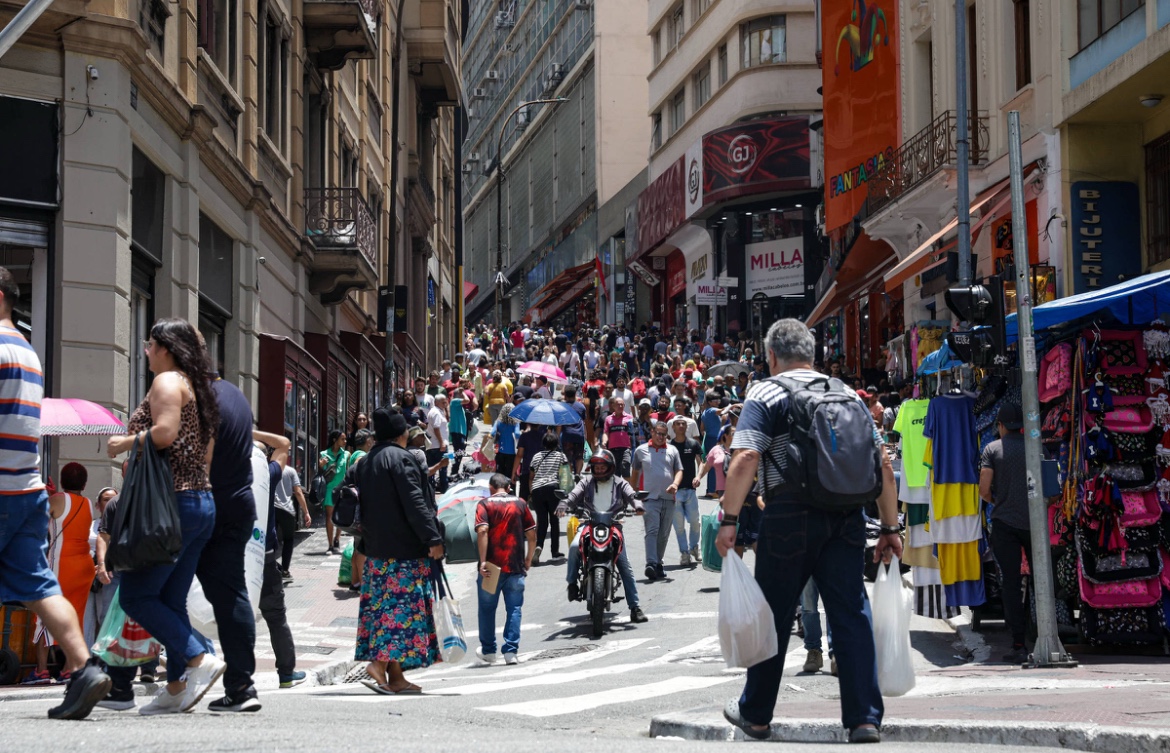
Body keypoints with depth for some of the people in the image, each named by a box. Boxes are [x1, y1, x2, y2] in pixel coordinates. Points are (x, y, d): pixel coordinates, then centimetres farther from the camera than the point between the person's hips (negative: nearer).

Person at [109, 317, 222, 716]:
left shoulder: (167, 381, -7)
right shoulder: (198, 388, 21)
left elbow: (165, 432, -24)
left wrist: (125, 443, -9)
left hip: (174, 503, -10)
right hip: (203, 503, 10)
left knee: (135, 596, -6)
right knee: (171, 601, 11)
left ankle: (200, 660, -16)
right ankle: (176, 689, 9)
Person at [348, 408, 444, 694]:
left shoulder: (365, 463, 14)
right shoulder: (400, 458, -11)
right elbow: (414, 502, -18)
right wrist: (433, 538, -18)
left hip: (376, 547, 8)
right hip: (403, 548, -8)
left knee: (383, 604, 7)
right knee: (403, 606, -7)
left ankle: (395, 676, 8)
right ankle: (381, 662, -19)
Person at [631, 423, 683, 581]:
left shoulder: (672, 451, 12)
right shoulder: (641, 451, 9)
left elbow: (679, 471, 9)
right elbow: (635, 473, 17)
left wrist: (675, 484, -11)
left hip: (668, 498, 3)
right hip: (650, 497, -3)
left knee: (664, 534, 8)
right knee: (652, 531, -16)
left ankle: (658, 563, 18)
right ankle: (650, 564, -26)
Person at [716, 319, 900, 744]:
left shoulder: (767, 393, 1)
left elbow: (745, 460, -12)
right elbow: (882, 466, 11)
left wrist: (729, 520, -12)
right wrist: (890, 527, 13)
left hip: (791, 513, -3)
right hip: (846, 516, 3)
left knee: (774, 615, 9)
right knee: (852, 614, 3)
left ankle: (755, 714, 22)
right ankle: (865, 720, -3)